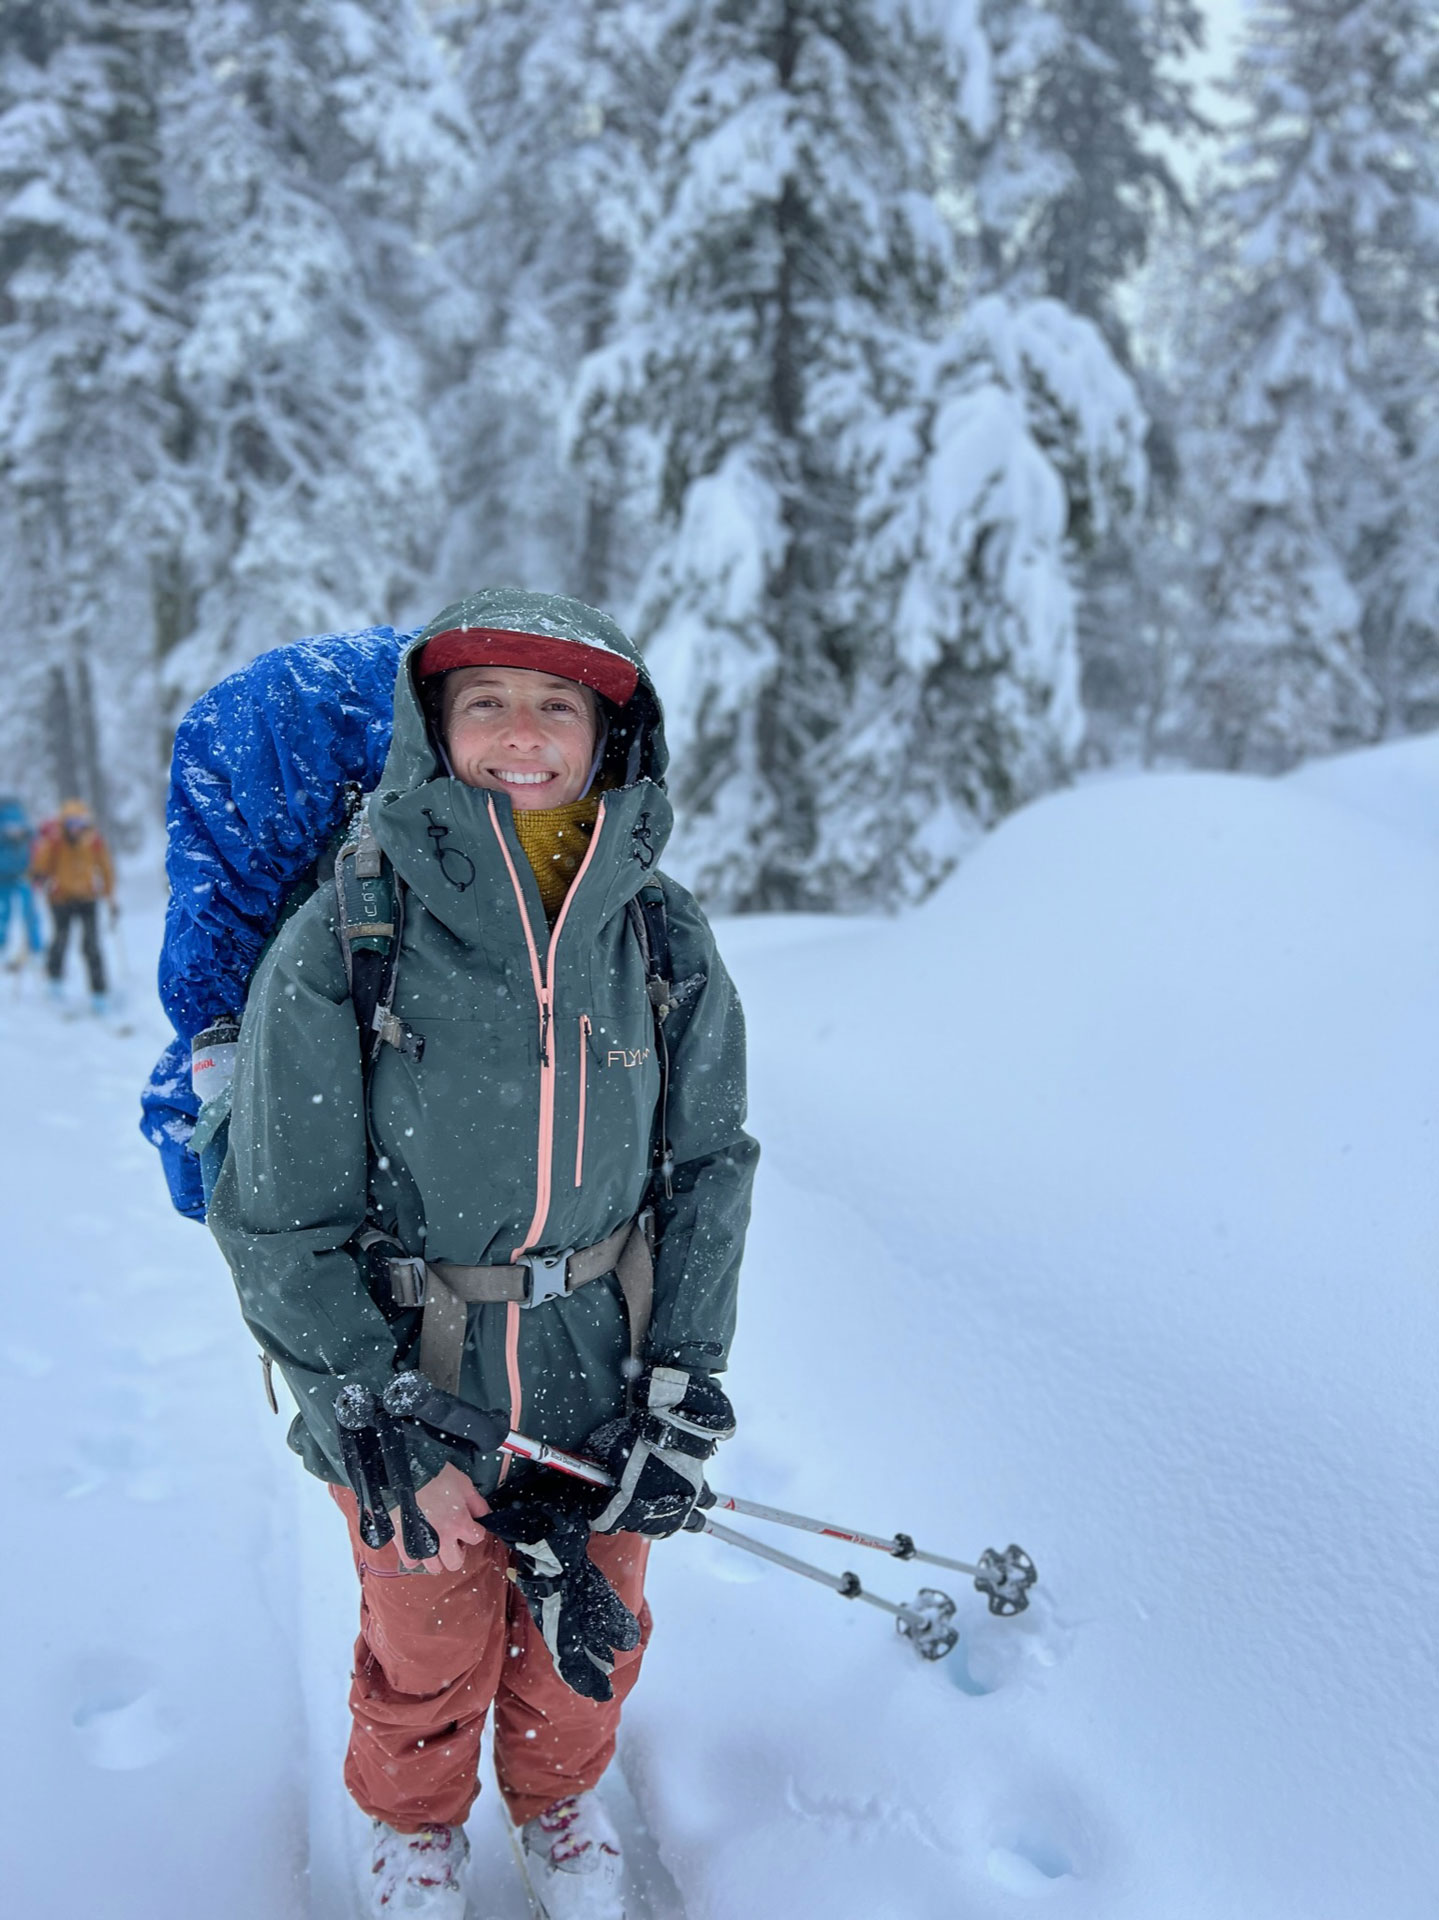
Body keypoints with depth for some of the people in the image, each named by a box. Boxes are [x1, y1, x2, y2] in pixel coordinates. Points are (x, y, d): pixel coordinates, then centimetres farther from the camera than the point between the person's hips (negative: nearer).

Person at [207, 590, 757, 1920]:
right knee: (429, 1649, 20)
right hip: (409, 1387, -2)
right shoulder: (340, 947, -19)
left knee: (591, 1631, 23)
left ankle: (561, 1797, 56)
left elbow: (708, 1163, 1)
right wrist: (395, 1445, -14)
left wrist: (686, 1386, -5)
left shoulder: (663, 937, -9)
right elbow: (280, 1228, -13)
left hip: (610, 1379, 3)